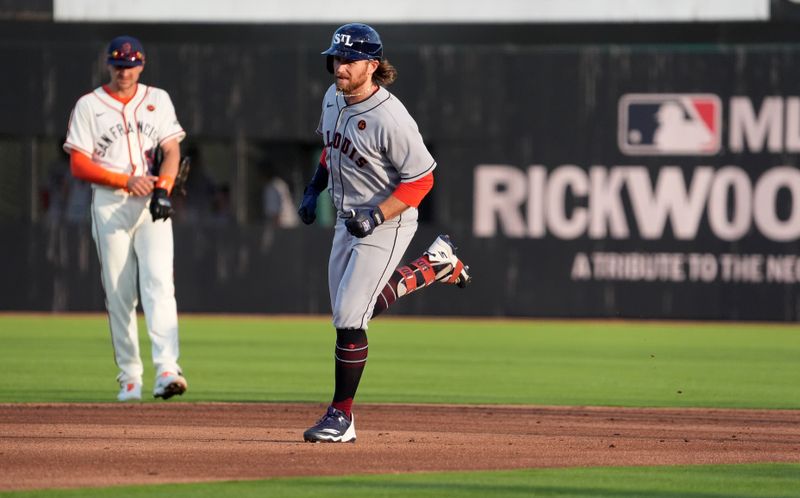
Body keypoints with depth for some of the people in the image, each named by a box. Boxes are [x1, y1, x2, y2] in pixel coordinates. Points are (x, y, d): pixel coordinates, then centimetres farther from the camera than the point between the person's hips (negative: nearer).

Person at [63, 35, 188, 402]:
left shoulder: (157, 100, 12)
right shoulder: (89, 106, 5)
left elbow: (172, 151, 6)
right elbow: (78, 165, -2)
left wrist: (163, 188, -14)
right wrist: (126, 181, -14)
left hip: (152, 205, 0)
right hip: (109, 205, 0)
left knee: (159, 282, -16)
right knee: (118, 295, 0)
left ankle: (166, 369, -27)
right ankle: (130, 377, 6)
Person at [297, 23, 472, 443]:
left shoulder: (390, 118, -25)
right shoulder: (333, 98, 0)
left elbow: (421, 179, -20)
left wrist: (376, 218, -27)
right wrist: (314, 188, 8)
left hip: (386, 224, -9)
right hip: (347, 219, 9)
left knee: (349, 317, -12)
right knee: (350, 308, 20)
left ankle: (341, 417, -3)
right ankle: (437, 264, 34)